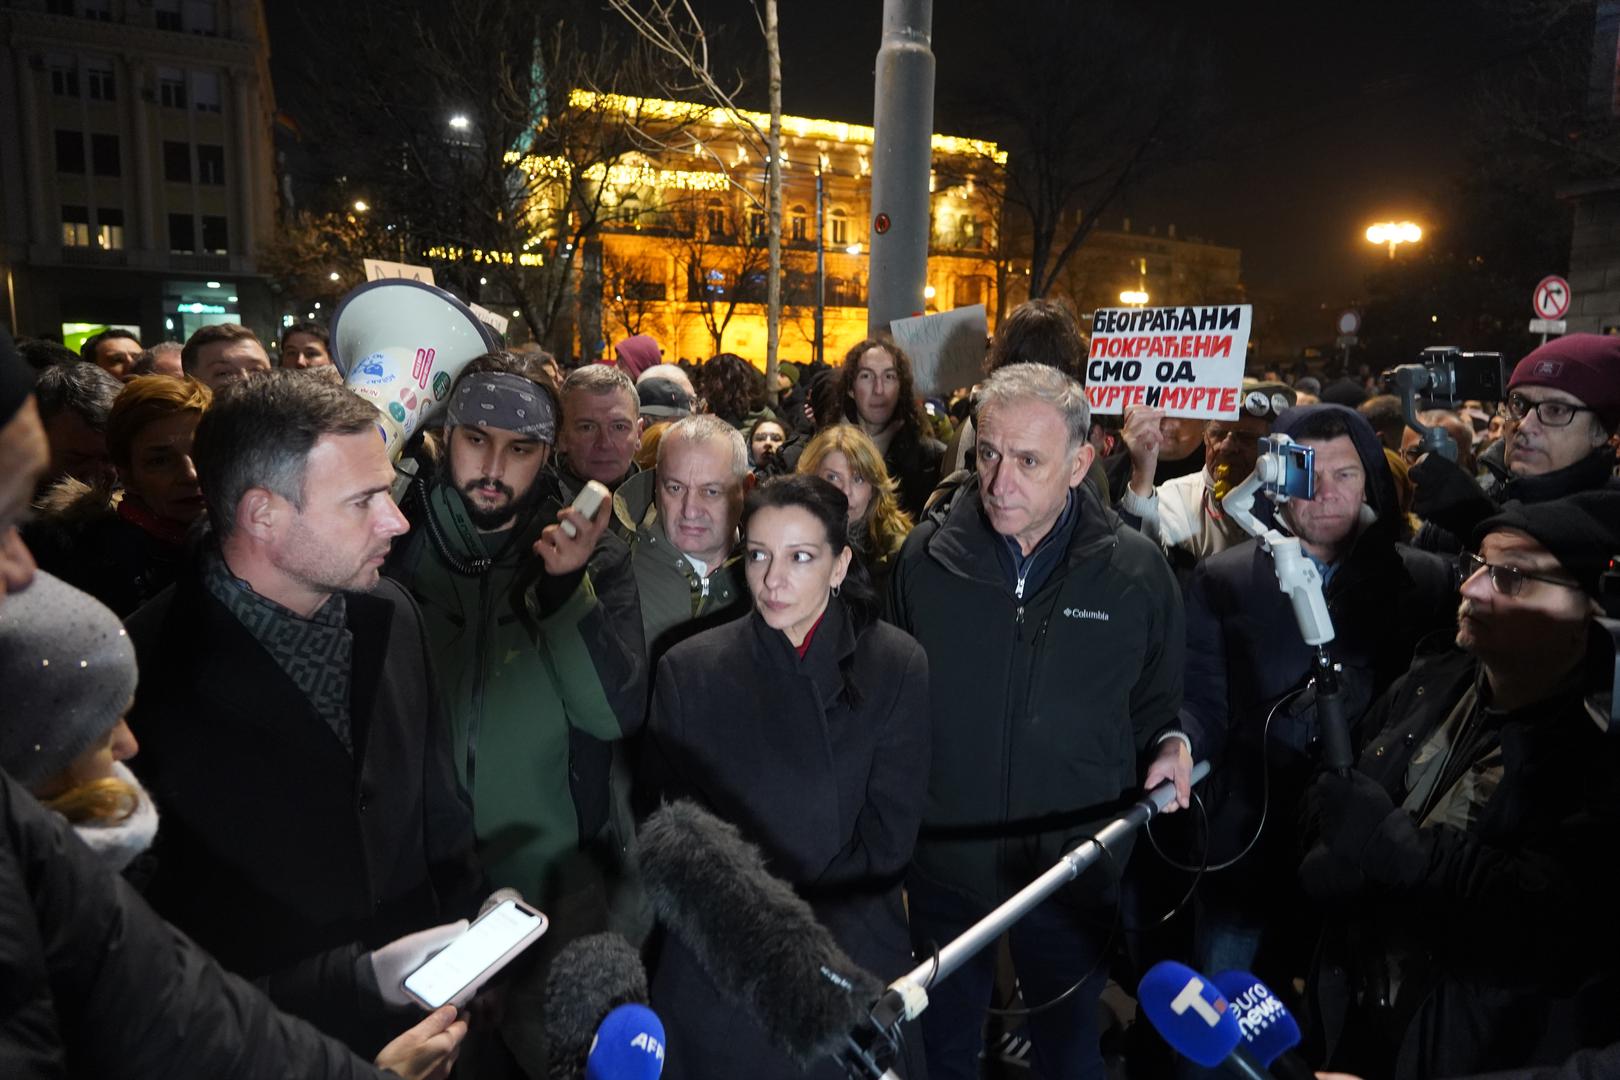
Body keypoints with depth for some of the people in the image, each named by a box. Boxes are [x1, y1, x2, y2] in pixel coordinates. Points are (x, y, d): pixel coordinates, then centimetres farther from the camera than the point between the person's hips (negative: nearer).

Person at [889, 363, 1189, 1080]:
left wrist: (1171, 745, -15)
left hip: (1074, 867, 0)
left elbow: (1159, 700, 6)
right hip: (944, 863, 1)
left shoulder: (1137, 570, -9)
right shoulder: (926, 556, -10)